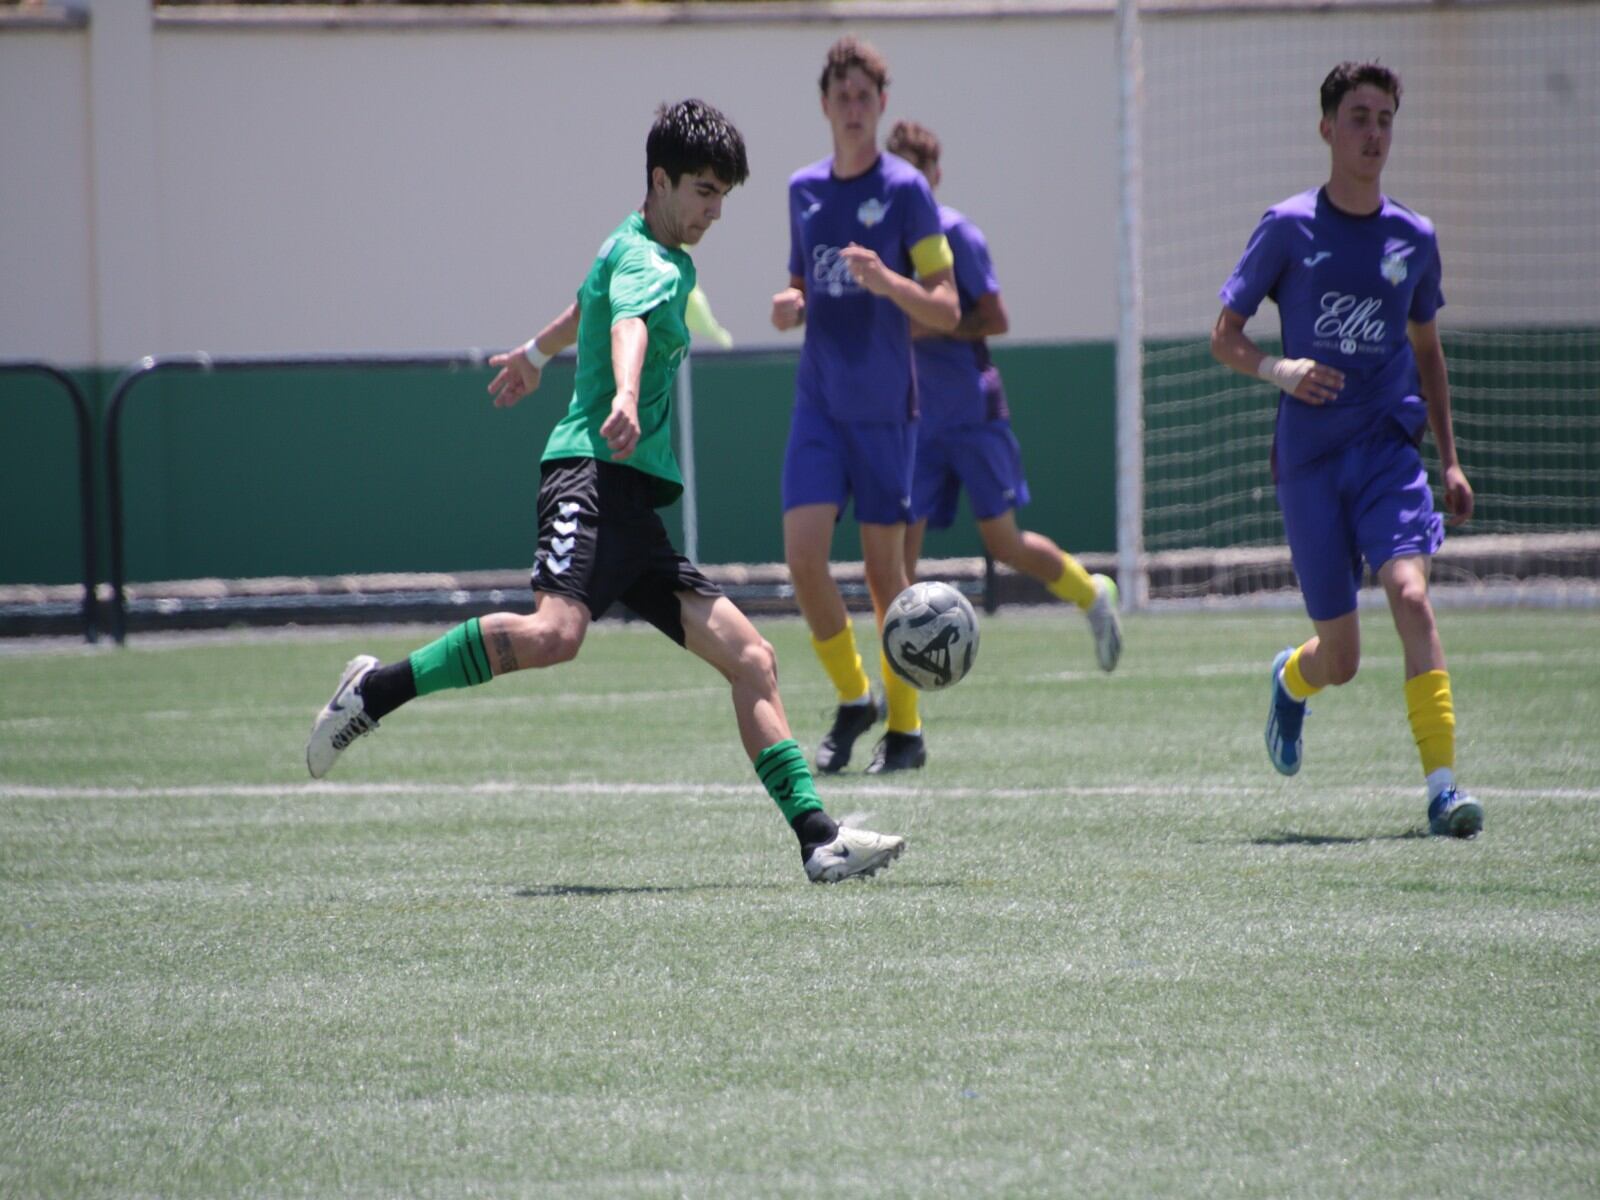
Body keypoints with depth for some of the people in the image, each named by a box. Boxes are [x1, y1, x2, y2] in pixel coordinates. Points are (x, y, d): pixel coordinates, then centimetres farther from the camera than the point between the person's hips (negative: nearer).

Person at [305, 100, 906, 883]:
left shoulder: (654, 254, 26)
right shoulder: (647, 261, -5)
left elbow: (588, 306, 48)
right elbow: (630, 324, -29)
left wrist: (537, 353, 69)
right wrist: (623, 399, -51)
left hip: (634, 500, 10)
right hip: (594, 473, -10)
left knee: (750, 658, 2)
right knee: (554, 631, -34)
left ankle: (816, 837, -3)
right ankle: (376, 692, -19)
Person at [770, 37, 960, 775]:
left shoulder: (905, 190, -5)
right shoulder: (804, 189, 10)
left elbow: (946, 311, -8)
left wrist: (887, 280, -26)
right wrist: (788, 308, 0)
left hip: (885, 408, -4)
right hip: (819, 404, 4)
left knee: (884, 569, 0)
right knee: (803, 554, -11)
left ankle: (905, 727, 14)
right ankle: (852, 699, 10)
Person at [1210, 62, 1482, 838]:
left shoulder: (1413, 238, 7)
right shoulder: (1288, 227, -1)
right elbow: (1224, 336, 4)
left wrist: (1451, 461, 16)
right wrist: (1276, 370, -17)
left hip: (1389, 451, 1)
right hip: (1309, 458, -1)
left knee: (1410, 596, -24)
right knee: (1341, 659, 2)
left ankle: (1443, 785, -25)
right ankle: (1290, 680, 41)